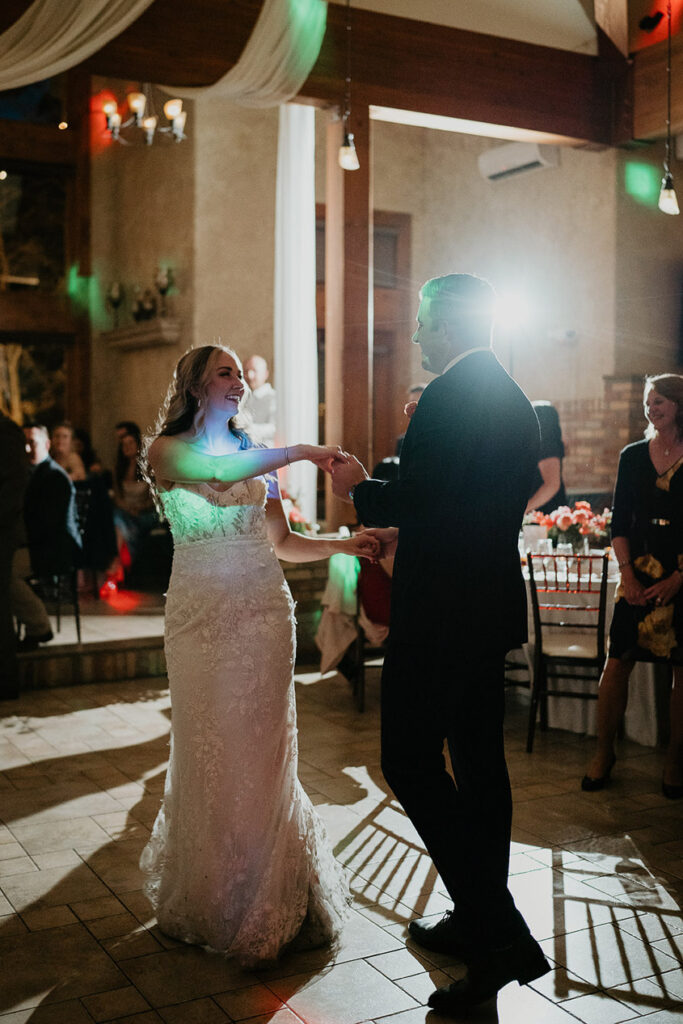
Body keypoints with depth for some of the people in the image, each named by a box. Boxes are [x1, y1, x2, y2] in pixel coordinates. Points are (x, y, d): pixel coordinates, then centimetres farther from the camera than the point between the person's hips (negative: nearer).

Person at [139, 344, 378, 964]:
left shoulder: (257, 456, 14)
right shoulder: (167, 450, -1)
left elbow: (283, 543, 12)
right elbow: (218, 473, -23)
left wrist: (343, 544, -3)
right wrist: (300, 453, -19)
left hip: (263, 611, 3)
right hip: (202, 611, -3)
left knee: (262, 748, 5)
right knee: (208, 749, 1)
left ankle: (266, 900, 19)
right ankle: (211, 896, 19)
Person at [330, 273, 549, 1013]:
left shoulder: (450, 396, -16)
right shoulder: (516, 402, 14)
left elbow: (411, 498, -22)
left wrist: (359, 488, -3)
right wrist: (408, 532, 22)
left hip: (441, 611, -10)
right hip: (492, 603, 10)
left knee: (410, 763, -4)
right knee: (478, 760, 15)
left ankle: (499, 937, -4)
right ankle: (481, 923, 28)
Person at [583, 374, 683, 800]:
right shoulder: (633, 456, 8)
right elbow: (620, 523, 7)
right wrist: (628, 573, -4)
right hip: (640, 573, 2)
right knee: (617, 662, -1)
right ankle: (604, 752, 12)